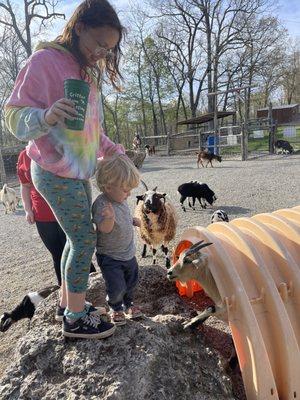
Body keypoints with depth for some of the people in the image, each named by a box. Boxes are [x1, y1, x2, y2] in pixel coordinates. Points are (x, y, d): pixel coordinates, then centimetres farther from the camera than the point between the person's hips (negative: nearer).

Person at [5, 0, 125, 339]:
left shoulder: (86, 70, 16)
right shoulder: (46, 60, -10)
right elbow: (14, 115, -13)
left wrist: (114, 149, 14)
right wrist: (46, 116, -33)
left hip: (77, 172, 9)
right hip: (56, 174, -8)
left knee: (77, 238, 13)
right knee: (85, 240, -5)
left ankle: (67, 300, 30)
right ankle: (76, 319, 11)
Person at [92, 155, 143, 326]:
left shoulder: (122, 200, -2)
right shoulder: (101, 205, -26)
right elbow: (104, 229, -35)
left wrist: (133, 220, 3)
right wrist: (109, 218, -53)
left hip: (128, 252, 8)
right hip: (110, 257, -7)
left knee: (132, 280, 20)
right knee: (117, 287, -4)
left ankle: (129, 303, 46)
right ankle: (116, 308, 28)